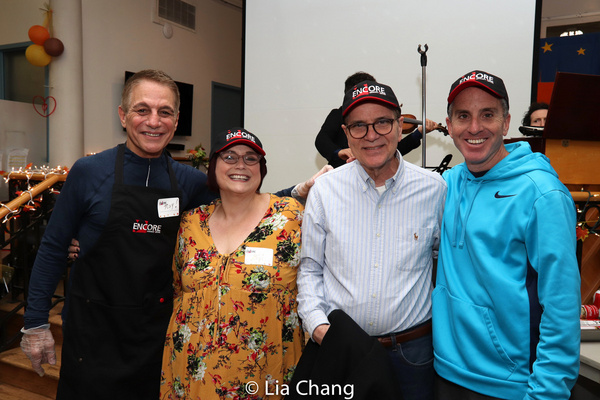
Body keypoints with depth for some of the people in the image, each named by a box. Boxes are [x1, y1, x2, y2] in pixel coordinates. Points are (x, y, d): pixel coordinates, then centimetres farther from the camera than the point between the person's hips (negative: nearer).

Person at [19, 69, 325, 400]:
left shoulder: (188, 181, -2)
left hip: (157, 329, 3)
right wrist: (36, 322, -1)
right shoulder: (88, 172, -9)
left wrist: (297, 192, -7)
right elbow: (54, 246, -2)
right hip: (93, 328, -2)